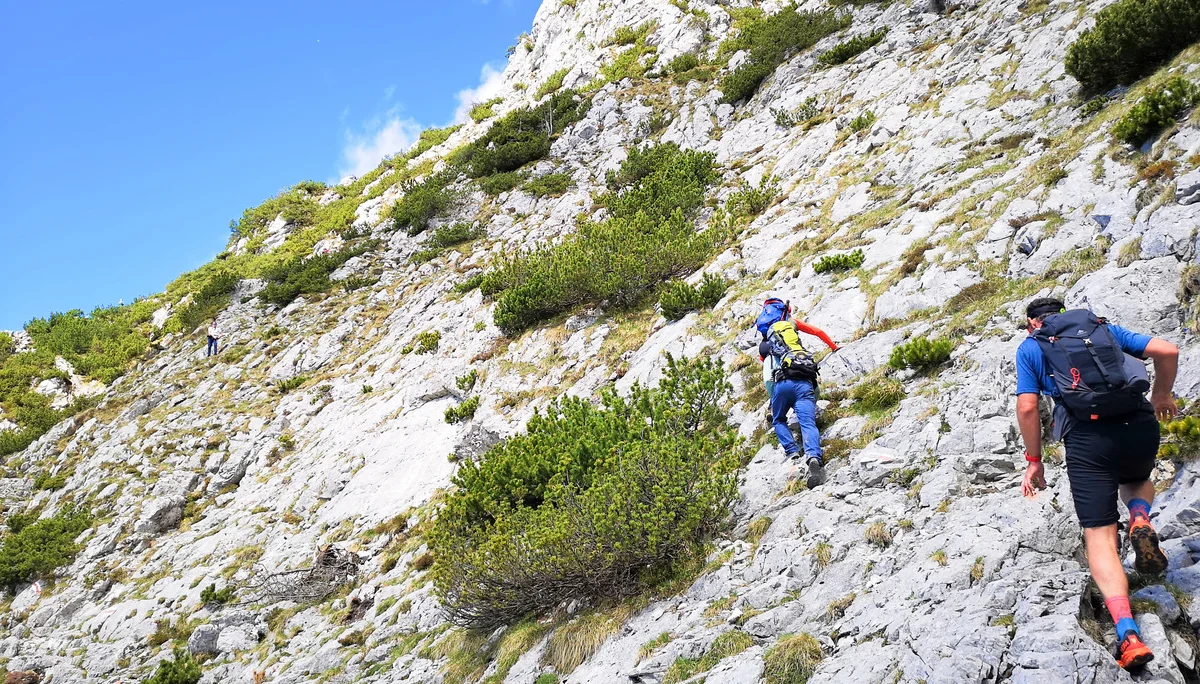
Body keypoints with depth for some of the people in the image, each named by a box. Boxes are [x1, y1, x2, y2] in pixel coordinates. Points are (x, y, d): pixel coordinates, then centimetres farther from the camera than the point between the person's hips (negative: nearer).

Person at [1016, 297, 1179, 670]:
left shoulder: (1030, 347, 16)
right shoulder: (1104, 328, 24)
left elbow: (1028, 407, 4)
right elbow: (1167, 351, 14)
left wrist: (1034, 461, 14)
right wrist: (1161, 395, 31)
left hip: (1087, 436, -3)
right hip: (1140, 425, 3)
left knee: (1099, 537, 3)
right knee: (1136, 480, 37)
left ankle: (1127, 633, -18)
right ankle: (1141, 521, 1)